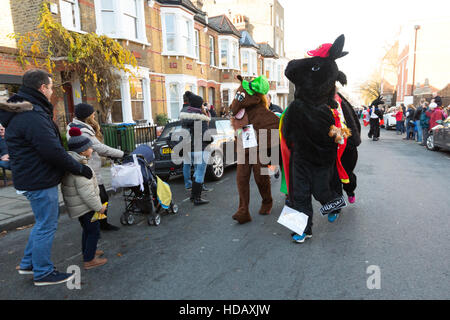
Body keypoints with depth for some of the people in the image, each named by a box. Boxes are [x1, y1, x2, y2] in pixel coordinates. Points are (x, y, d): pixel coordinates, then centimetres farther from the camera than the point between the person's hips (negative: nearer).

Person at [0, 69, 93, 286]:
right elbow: (53, 152, -26)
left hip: (32, 178, 11)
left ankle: (28, 263, 36)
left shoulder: (20, 114, 13)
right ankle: (43, 273, 18)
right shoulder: (33, 117, -22)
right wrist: (80, 169, -14)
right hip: (40, 181, -11)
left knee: (44, 222, 23)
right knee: (46, 226, 3)